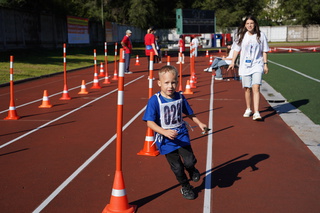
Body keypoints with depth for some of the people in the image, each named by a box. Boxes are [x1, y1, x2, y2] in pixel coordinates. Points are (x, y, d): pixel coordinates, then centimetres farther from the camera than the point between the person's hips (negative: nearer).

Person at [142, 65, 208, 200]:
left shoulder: (180, 97, -2)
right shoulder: (155, 100, -16)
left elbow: (189, 113, 15)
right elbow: (150, 122, -19)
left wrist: (200, 123, 5)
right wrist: (164, 132, -31)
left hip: (181, 135, 3)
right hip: (165, 139, -2)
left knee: (190, 161, -11)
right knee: (177, 167, 6)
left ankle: (192, 170, 28)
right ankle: (185, 186, 35)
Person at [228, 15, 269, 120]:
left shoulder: (261, 35, 0)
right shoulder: (241, 35, 4)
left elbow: (264, 51, 5)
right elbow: (237, 49, 11)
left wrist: (265, 64, 2)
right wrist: (233, 62, 5)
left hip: (257, 65, -2)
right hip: (245, 66, 2)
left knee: (256, 88, -15)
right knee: (247, 89, 8)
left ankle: (256, 112, -17)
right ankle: (248, 109, 26)